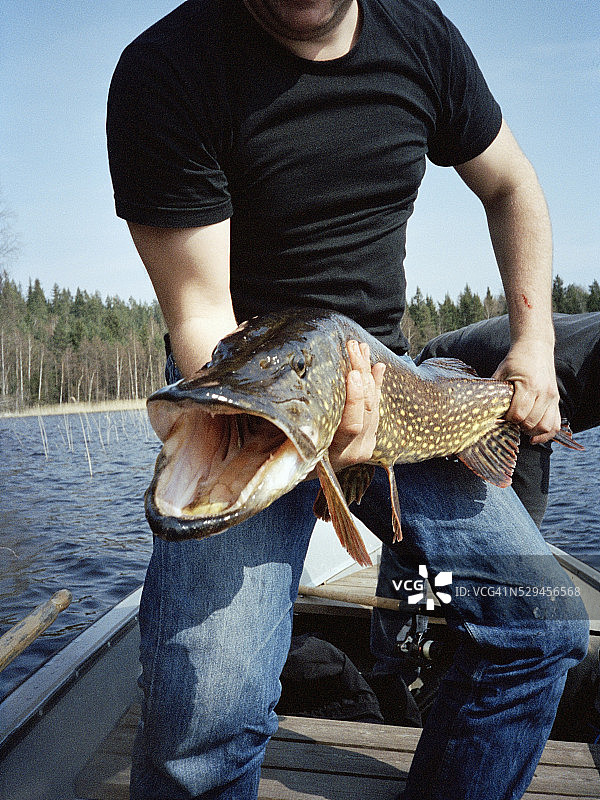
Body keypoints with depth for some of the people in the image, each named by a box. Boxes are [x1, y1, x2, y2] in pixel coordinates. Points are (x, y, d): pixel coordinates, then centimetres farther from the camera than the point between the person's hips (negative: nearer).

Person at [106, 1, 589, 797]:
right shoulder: (165, 72, -16)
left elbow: (512, 189, 14)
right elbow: (202, 317, -18)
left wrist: (533, 344, 4)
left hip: (386, 373, 6)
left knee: (545, 626, 3)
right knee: (208, 709, -23)